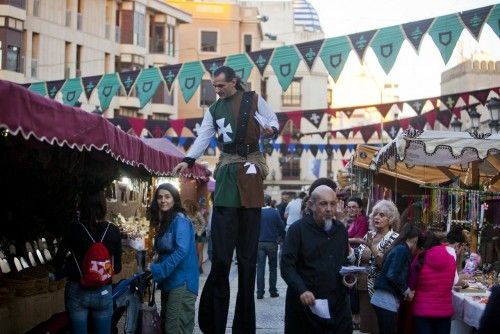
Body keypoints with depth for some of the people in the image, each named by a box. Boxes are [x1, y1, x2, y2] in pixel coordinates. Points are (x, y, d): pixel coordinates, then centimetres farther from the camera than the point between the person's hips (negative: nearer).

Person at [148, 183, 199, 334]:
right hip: (168, 282, 9)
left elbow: (181, 250, -23)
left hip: (181, 283, -9)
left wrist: (157, 270, -21)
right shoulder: (164, 222, 16)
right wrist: (153, 268, 3)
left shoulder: (180, 220, -11)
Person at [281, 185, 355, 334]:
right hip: (306, 304, -4)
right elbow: (286, 265, -12)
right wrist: (301, 290, -25)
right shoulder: (298, 229, -6)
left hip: (338, 305, 5)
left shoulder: (340, 229, 12)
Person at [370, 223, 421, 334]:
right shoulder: (402, 250, -11)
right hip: (387, 300, -9)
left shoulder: (398, 248, 17)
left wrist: (406, 291, 10)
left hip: (384, 299, 9)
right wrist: (407, 291, -8)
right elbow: (393, 275, -20)